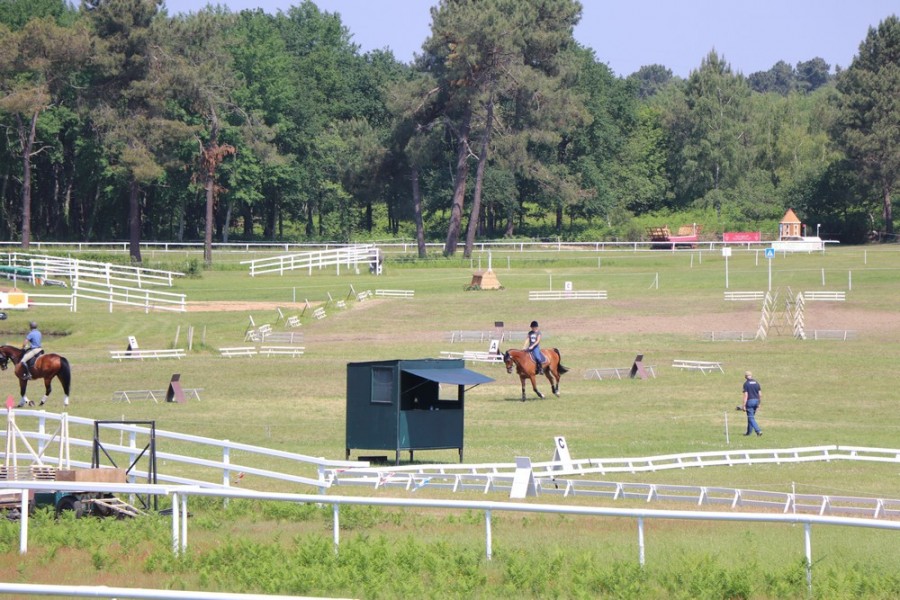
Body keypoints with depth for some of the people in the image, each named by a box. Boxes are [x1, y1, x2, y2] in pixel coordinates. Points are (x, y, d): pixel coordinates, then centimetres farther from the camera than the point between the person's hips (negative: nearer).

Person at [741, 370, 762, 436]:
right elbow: (760, 394, 8)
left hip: (750, 401, -6)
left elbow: (746, 395, -13)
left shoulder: (746, 383, -8)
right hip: (756, 401, 6)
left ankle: (758, 431, -17)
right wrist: (759, 403, 17)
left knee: (751, 417, -4)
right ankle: (749, 432, 23)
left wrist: (744, 405, -11)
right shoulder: (756, 382, 8)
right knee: (751, 417, 17)